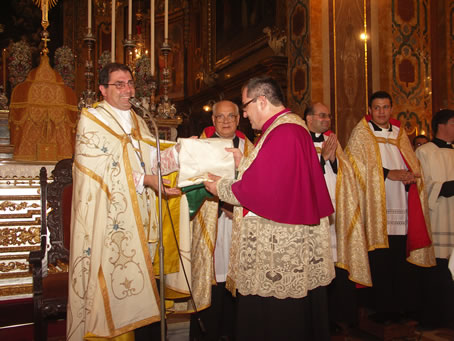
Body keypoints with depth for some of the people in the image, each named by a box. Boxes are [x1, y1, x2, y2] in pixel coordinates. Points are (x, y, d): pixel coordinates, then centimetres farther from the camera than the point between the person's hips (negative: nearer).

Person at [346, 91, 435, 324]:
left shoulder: (400, 134, 19)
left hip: (400, 208, 4)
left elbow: (414, 167, 16)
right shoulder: (361, 134, 4)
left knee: (401, 259, 2)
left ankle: (401, 306, 14)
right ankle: (381, 308, 6)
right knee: (379, 260, -4)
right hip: (376, 209, -4)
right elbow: (357, 167, -7)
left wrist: (410, 177, -7)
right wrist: (388, 174, -13)